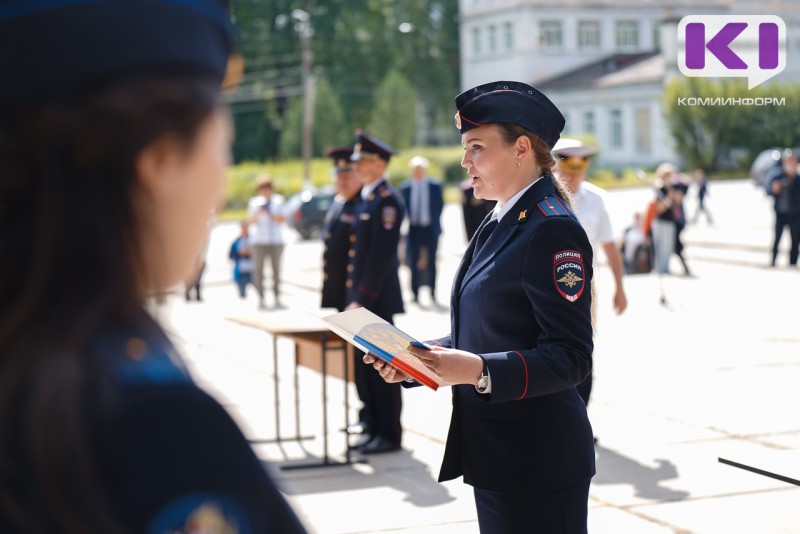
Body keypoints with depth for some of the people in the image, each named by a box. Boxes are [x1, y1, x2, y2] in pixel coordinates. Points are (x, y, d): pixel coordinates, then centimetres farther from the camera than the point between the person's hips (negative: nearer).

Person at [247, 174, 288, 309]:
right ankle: (261, 299, -1)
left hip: (276, 239, 0)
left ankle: (277, 298, 6)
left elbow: (282, 219, -1)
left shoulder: (279, 200, 5)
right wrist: (257, 214, -17)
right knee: (258, 269, -4)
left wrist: (270, 214, -17)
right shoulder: (254, 202, 7)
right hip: (259, 240, 0)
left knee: (276, 269, 1)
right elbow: (250, 221, 3)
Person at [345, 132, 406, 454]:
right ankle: (375, 428, 20)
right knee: (367, 366, 12)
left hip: (377, 300, -9)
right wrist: (353, 297, 13)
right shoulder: (366, 199, 16)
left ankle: (390, 434, 4)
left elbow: (381, 256, -19)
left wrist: (363, 299, -19)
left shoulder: (386, 201, -14)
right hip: (360, 298, 9)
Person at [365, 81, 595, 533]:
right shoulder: (499, 224, 13)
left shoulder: (552, 231, -16)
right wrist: (414, 358, 3)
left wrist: (479, 370, -31)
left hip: (537, 464, -9)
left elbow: (570, 358, -20)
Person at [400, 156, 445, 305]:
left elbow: (440, 205, 5)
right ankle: (415, 294, 6)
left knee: (431, 261, 6)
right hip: (413, 229, 0)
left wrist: (435, 221, 0)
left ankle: (433, 293, 14)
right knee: (414, 262, 0)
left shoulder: (435, 186, 0)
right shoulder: (405, 188, 1)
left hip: (430, 229, 0)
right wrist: (407, 222, -2)